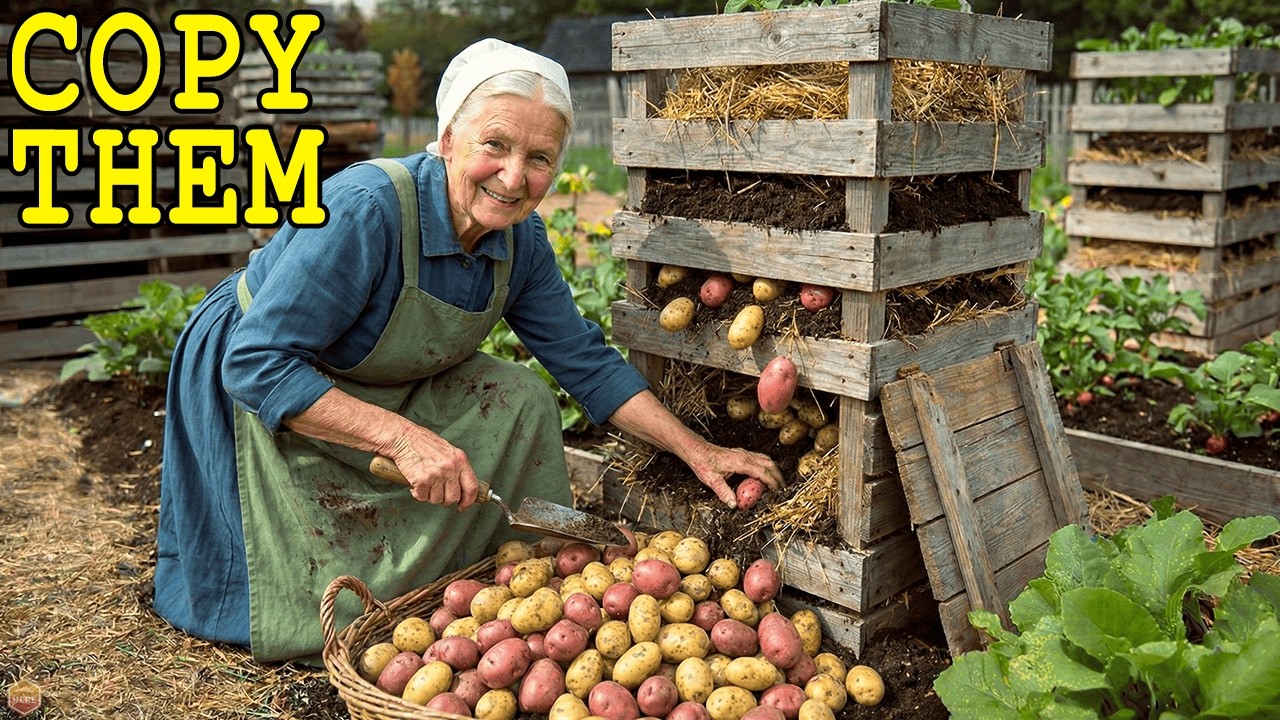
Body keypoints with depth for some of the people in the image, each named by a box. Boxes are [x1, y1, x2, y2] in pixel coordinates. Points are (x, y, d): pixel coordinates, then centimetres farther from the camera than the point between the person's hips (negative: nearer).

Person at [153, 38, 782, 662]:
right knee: (334, 611, -8)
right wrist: (401, 437, -43)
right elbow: (256, 363, -35)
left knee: (521, 400, -9)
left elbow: (585, 361, -4)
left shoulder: (519, 240, -13)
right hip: (259, 400, -6)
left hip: (384, 391, 6)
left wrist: (696, 450, -10)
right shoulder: (365, 210, -35)